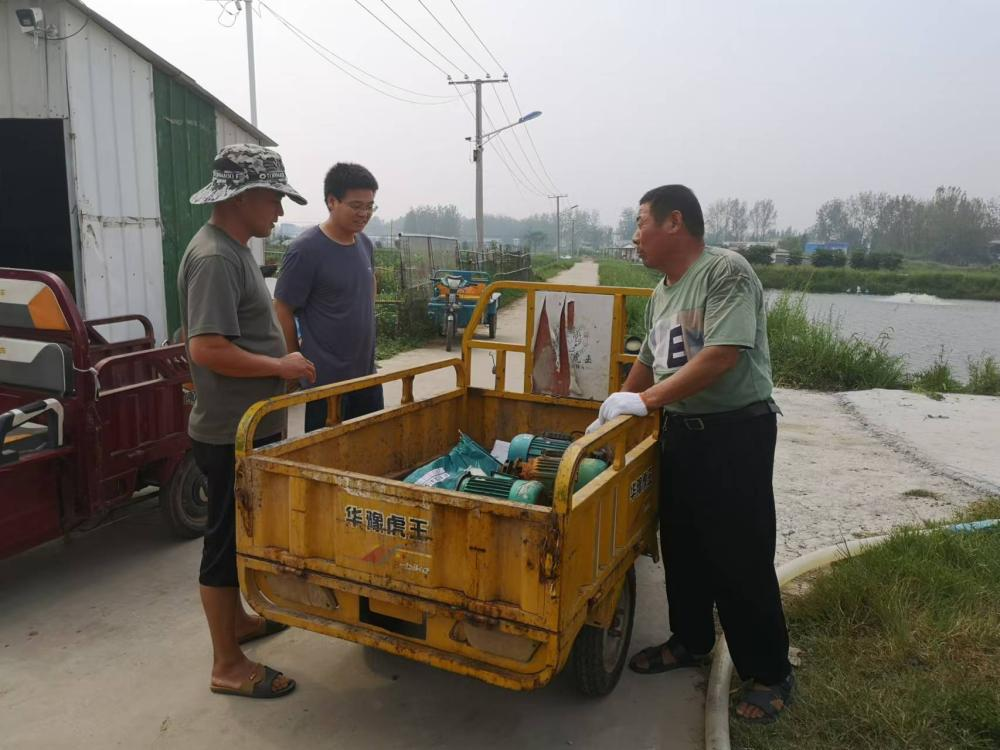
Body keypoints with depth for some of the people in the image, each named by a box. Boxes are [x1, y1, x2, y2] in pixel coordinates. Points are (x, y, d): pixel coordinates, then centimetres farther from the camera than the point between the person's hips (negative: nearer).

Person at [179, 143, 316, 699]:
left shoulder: (233, 248, 12)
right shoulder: (214, 257, -21)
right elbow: (207, 349, -28)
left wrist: (282, 362, 13)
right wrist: (280, 366, -19)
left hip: (249, 425, 10)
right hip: (231, 433, -10)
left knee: (242, 533, 22)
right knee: (227, 540, 1)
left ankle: (234, 620, 41)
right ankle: (228, 666, 16)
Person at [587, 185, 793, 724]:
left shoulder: (726, 271, -15)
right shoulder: (661, 293, 12)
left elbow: (722, 356, -24)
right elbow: (648, 361, 21)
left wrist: (646, 400, -21)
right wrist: (612, 415, 21)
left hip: (735, 432, -8)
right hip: (679, 430, 8)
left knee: (740, 559, 0)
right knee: (681, 547, 16)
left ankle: (769, 673, 19)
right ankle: (691, 641, 36)